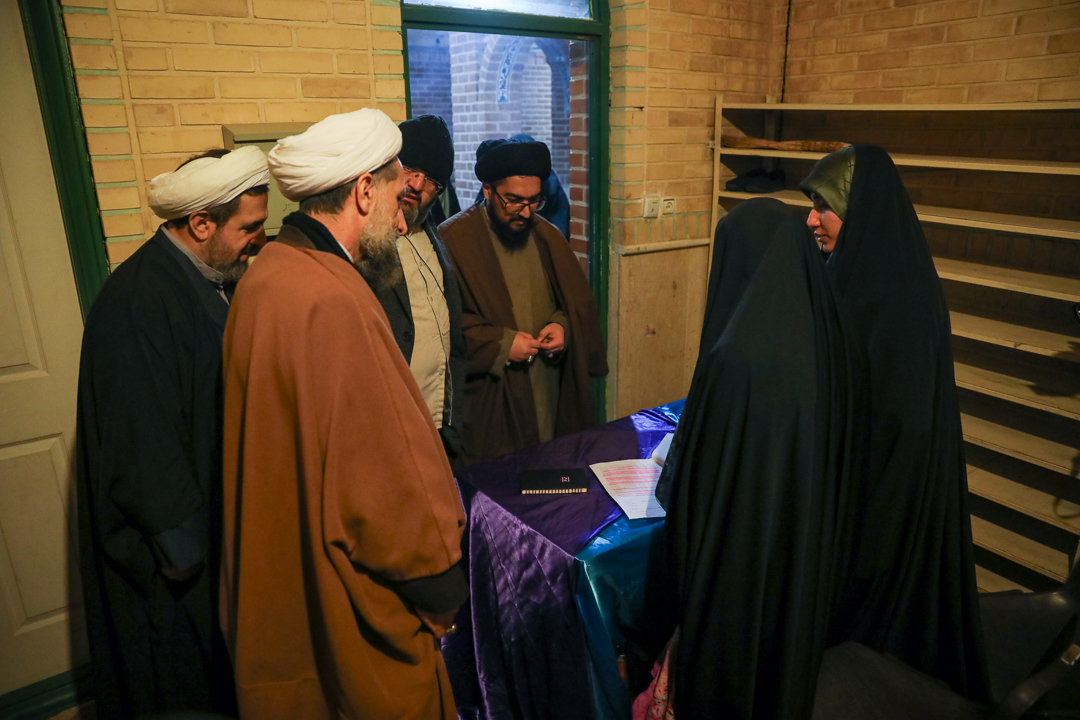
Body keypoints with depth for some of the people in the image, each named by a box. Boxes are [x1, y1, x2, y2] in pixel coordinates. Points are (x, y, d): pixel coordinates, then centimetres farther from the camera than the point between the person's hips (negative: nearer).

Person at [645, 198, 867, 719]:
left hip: (741, 557, -6)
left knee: (723, 674, 19)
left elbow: (696, 469, -20)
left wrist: (668, 479, 2)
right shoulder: (837, 340, -9)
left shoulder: (734, 357, -31)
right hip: (812, 554, 6)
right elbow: (845, 461, 3)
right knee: (790, 659, 29)